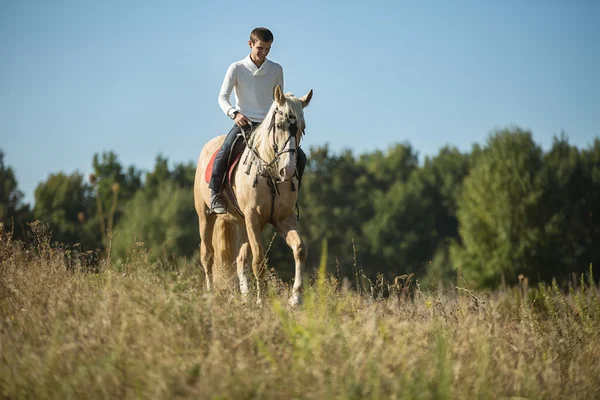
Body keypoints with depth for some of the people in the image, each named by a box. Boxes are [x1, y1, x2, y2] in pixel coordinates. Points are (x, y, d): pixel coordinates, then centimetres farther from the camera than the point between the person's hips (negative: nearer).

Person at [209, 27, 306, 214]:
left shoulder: (276, 70, 6)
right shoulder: (237, 68, -3)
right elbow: (222, 97, -7)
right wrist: (234, 113, -26)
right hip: (243, 123, -3)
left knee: (299, 157, -9)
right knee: (223, 154, -29)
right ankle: (215, 195, -12)